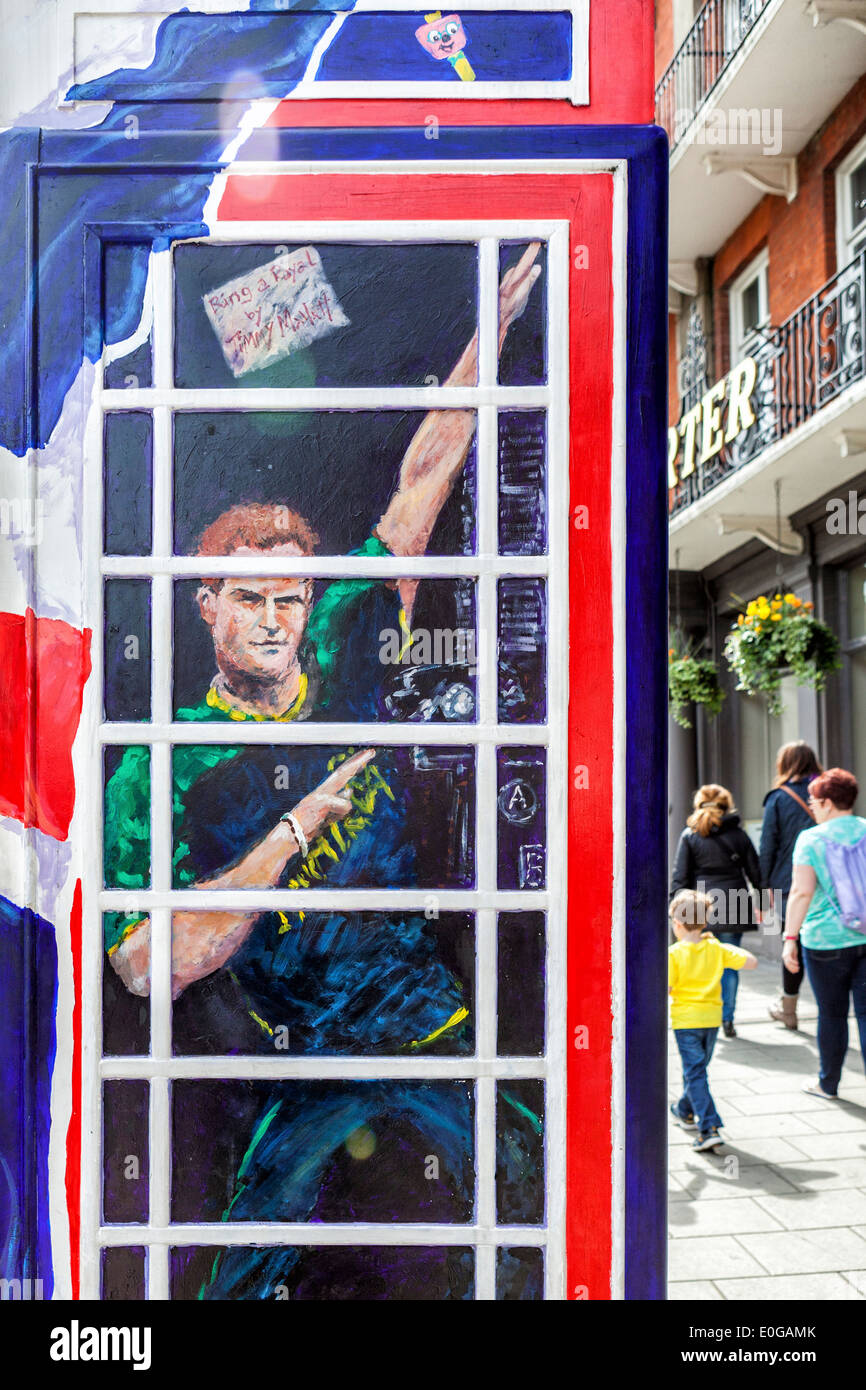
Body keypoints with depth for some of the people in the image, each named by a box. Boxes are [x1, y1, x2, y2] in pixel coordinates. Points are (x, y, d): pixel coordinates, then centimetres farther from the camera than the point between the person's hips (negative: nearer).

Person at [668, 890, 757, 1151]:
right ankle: (685, 1111, 43)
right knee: (698, 1067, 23)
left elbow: (666, 989, -16)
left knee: (695, 1073, -4)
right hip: (712, 1017, 5)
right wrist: (731, 948, 11)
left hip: (685, 1020, -5)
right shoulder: (717, 949, -2)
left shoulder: (674, 953, -14)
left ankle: (709, 1127, -15)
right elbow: (751, 962, 0)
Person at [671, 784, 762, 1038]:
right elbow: (754, 871, 8)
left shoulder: (689, 835, 2)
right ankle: (727, 1019, 6)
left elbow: (680, 876, -1)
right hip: (733, 908, 1)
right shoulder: (738, 834, 4)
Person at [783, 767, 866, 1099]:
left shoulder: (811, 839, -8)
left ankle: (828, 1083, 24)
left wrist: (789, 938, -12)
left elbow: (802, 892, -14)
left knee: (832, 1014, 10)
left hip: (826, 940, -3)